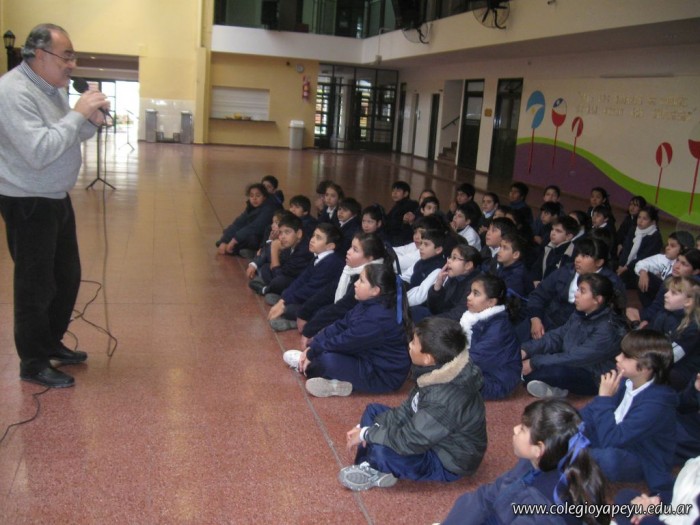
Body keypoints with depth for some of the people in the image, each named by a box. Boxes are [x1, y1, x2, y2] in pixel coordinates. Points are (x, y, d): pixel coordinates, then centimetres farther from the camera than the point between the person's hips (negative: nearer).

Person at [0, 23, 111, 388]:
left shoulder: (53, 87, 8)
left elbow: (72, 136, 16)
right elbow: (39, 152, -31)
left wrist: (92, 120, -5)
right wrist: (78, 113, -24)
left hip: (57, 199, 9)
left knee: (67, 276, 18)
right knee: (36, 285, 2)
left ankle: (52, 343, 37)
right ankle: (33, 364, 18)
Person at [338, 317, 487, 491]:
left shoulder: (445, 398, -36)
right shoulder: (439, 373, -8)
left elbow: (409, 441, -33)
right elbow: (407, 410, 2)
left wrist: (366, 434, -19)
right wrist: (365, 429, -6)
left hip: (447, 462, -10)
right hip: (432, 440, 10)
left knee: (381, 449, -32)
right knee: (374, 411, 10)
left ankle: (375, 471, 1)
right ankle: (372, 469, -1)